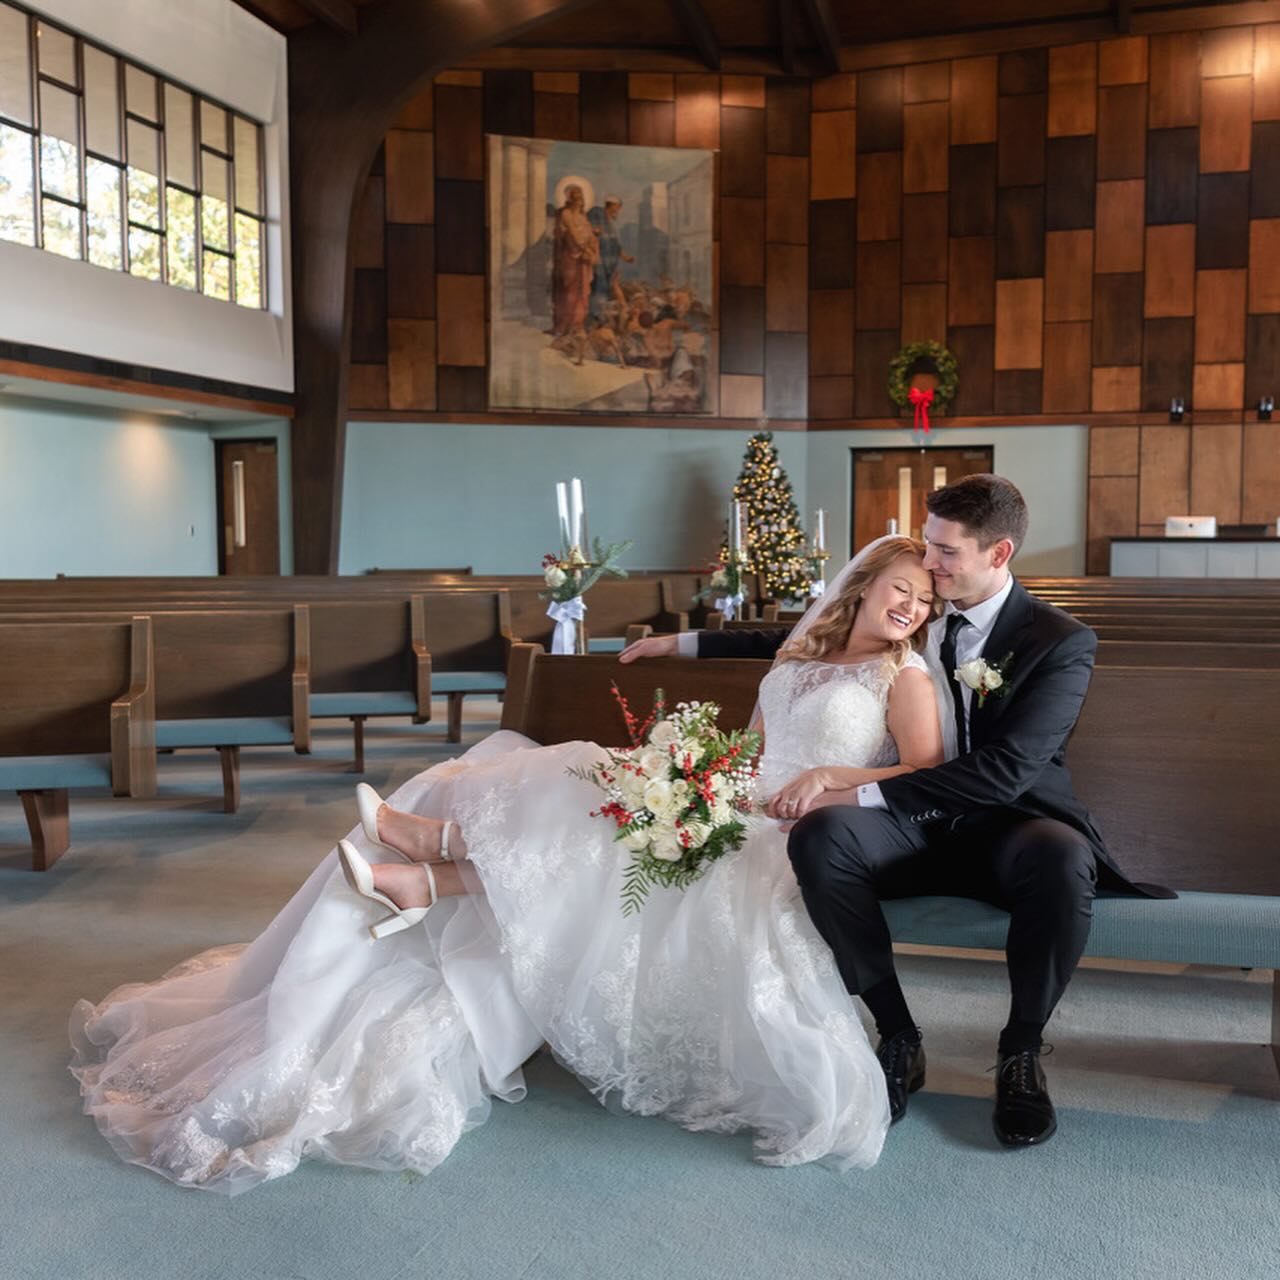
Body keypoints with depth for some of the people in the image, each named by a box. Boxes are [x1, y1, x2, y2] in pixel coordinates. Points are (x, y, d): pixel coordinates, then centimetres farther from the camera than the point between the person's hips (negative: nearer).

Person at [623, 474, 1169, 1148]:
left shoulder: (1062, 641, -9)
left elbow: (1004, 770, -20)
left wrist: (863, 791, -27)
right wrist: (685, 643, 19)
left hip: (1007, 826, -3)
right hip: (914, 825, 3)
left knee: (1062, 859, -38)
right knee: (819, 835, -30)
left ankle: (1021, 1050, -11)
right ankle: (899, 1037, -12)